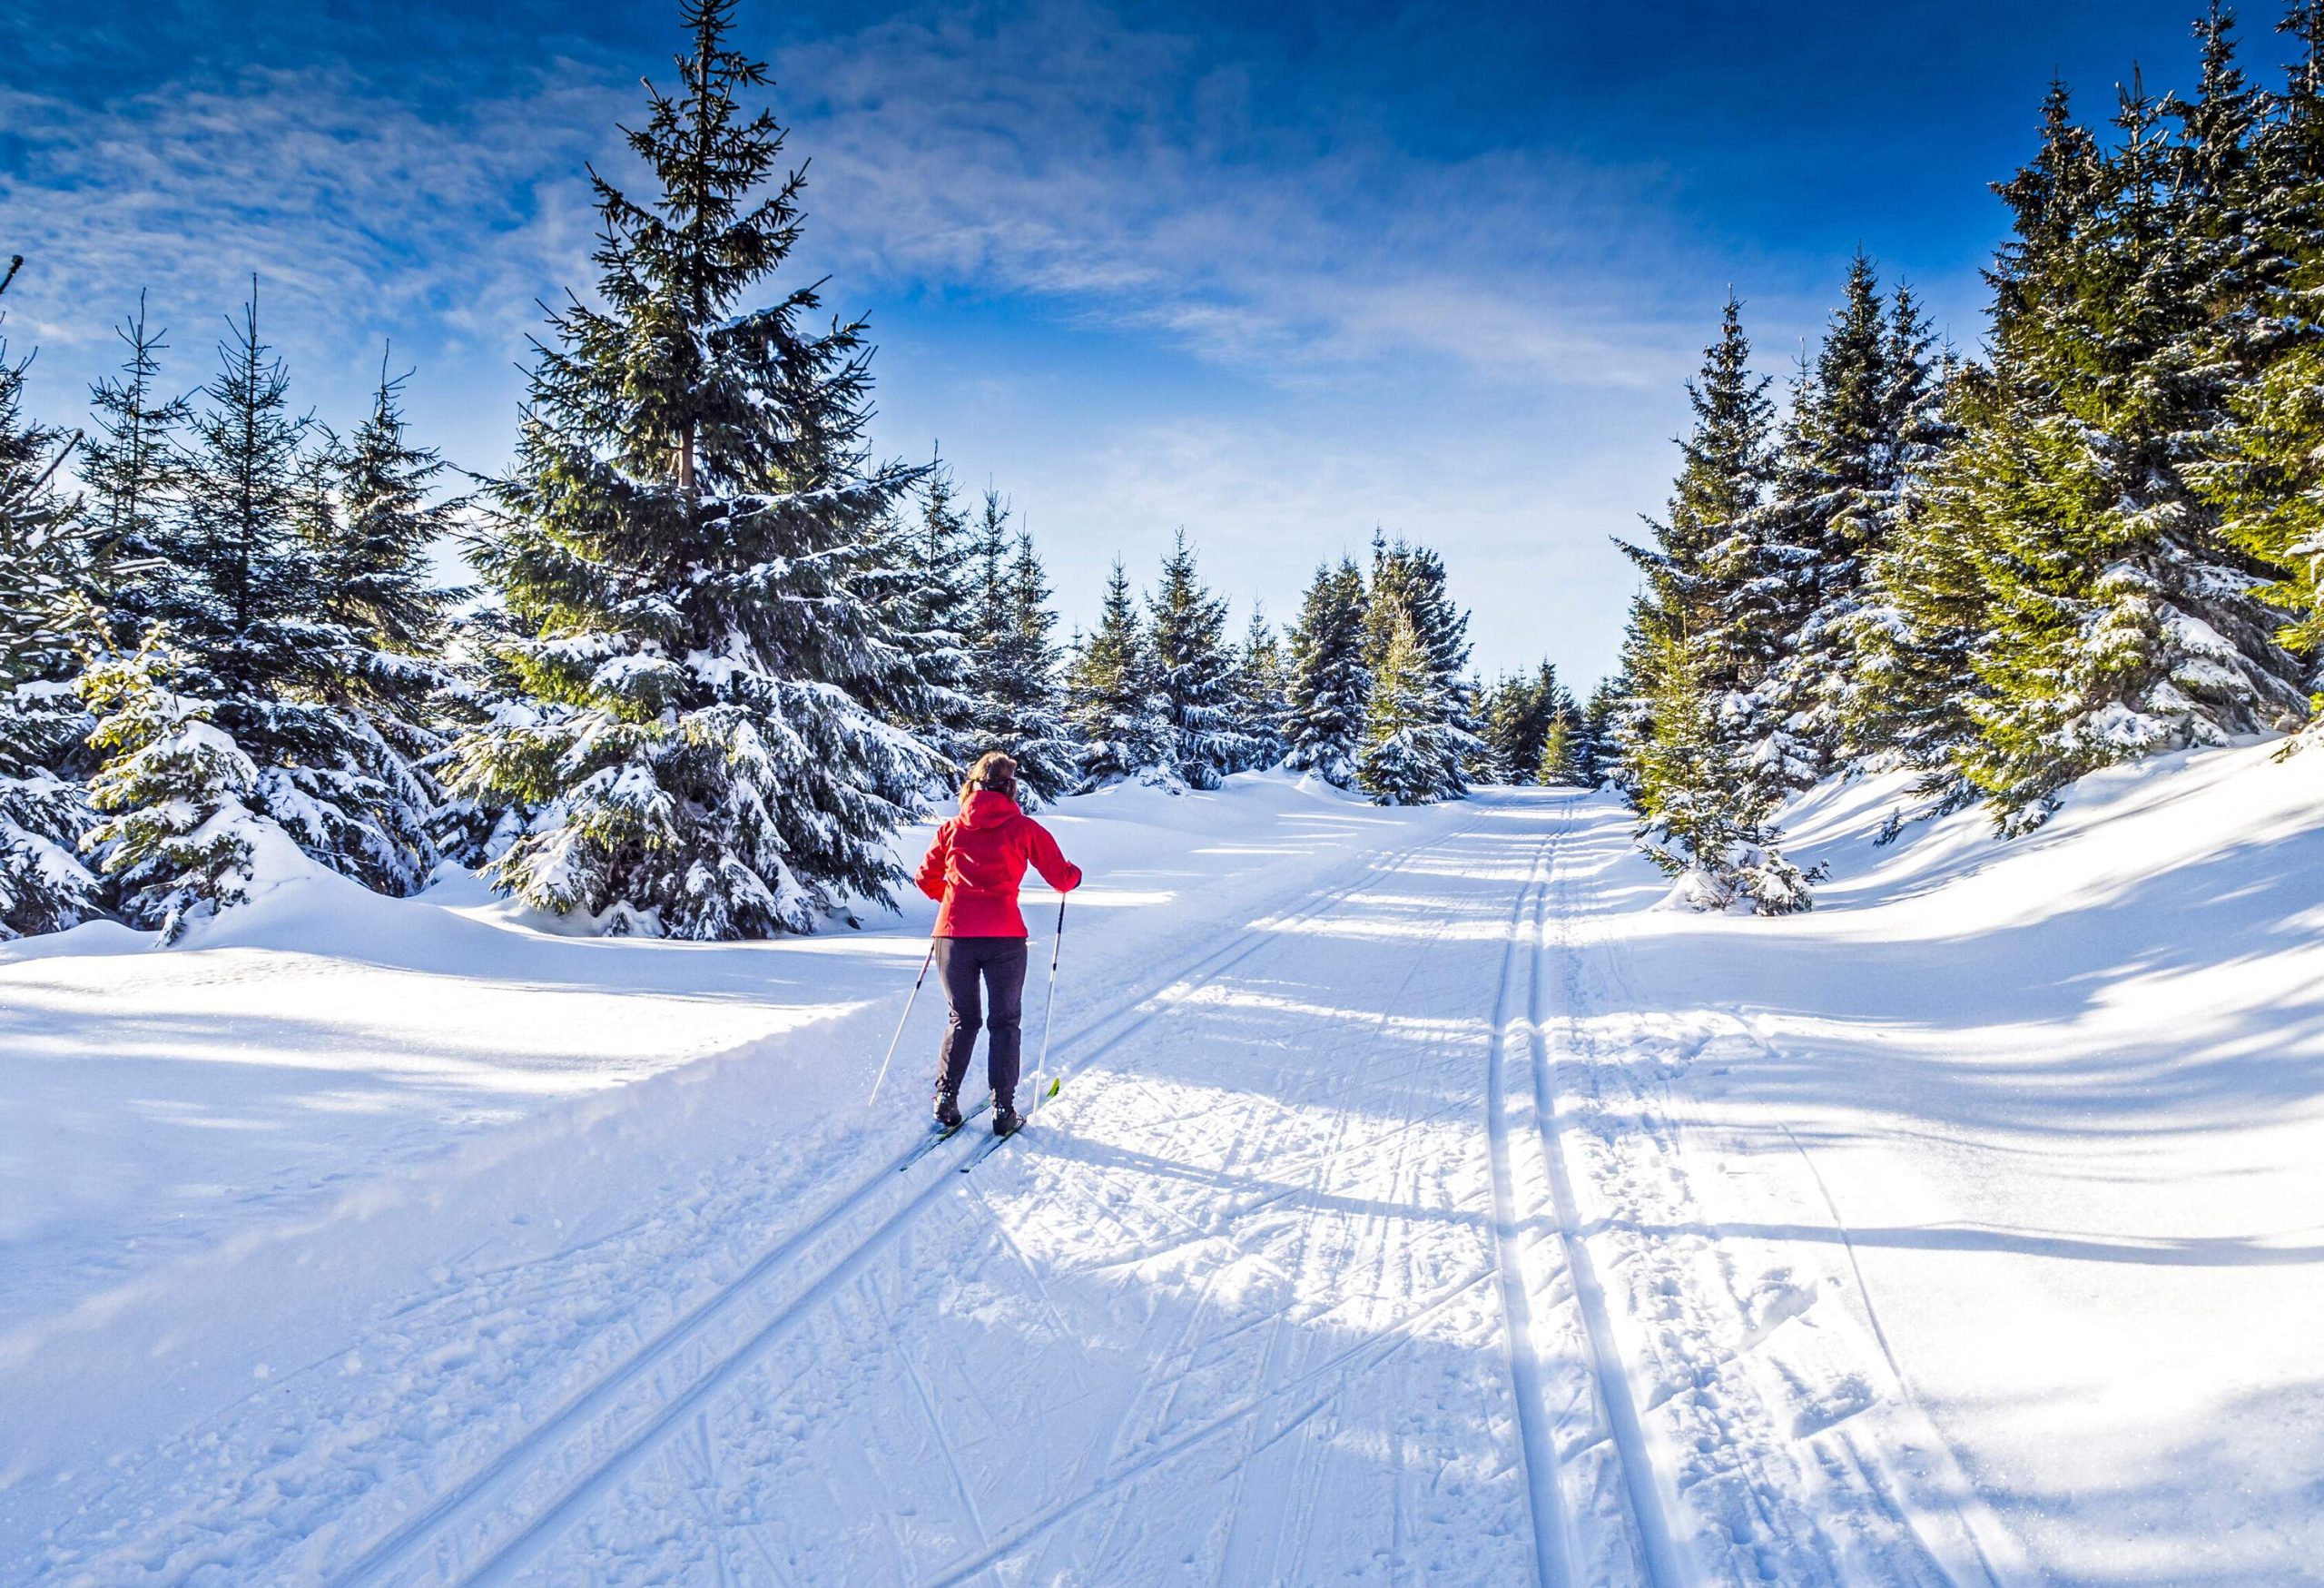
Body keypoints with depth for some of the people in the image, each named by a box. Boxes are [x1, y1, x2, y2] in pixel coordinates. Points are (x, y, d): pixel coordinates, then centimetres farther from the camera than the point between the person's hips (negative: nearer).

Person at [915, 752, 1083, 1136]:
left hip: (953, 934, 2)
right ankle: (1003, 1109, 9)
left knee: (962, 1020, 19)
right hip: (1003, 937, -2)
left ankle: (945, 1098, 12)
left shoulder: (952, 828, 9)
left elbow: (926, 879, 15)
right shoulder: (1023, 828, 2)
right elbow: (1062, 878, 2)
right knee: (1005, 1023, 11)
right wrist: (1074, 874, 25)